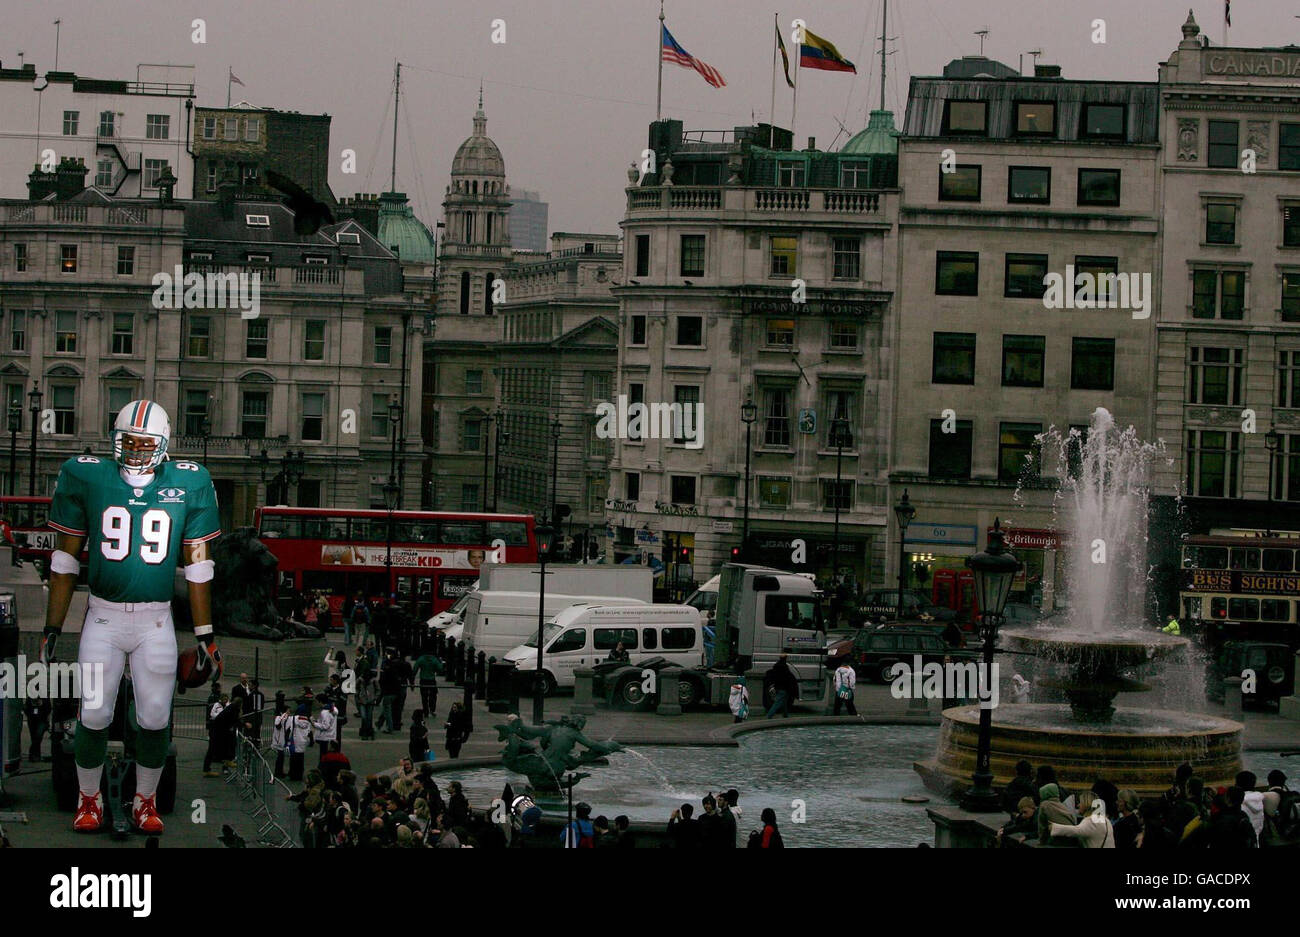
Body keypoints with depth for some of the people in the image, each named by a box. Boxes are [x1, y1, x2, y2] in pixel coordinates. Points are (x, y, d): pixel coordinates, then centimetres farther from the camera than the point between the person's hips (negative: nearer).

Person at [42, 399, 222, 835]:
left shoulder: (187, 484, -1)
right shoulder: (88, 477, -2)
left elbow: (197, 567, 4)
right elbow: (66, 559, 4)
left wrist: (204, 636, 3)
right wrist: (52, 629, 3)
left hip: (156, 622, 0)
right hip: (103, 617, 0)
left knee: (155, 720, 2)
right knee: (94, 717, 0)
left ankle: (146, 800, 22)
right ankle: (89, 799, 21)